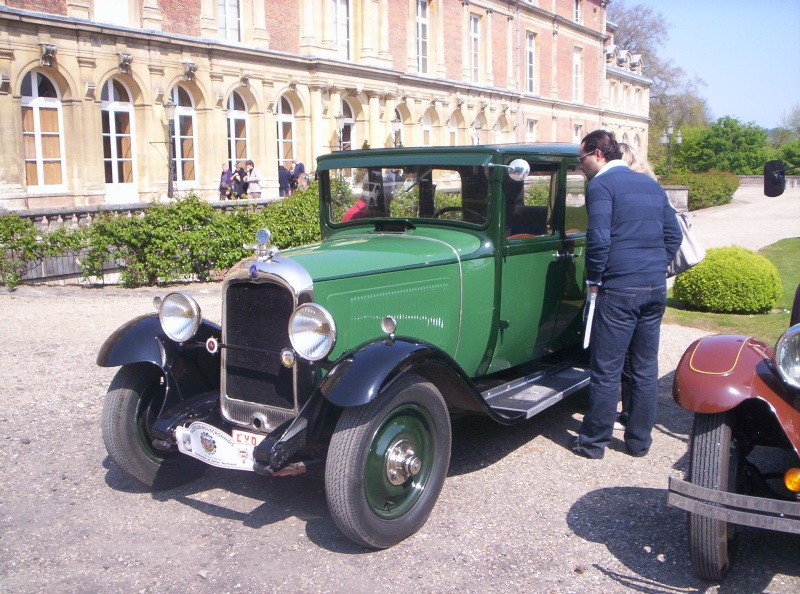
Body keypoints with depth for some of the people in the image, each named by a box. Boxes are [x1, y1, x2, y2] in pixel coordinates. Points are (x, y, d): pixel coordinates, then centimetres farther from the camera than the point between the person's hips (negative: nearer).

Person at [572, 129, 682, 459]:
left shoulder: (601, 185, -6)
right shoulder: (651, 185, 17)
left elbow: (599, 238, -17)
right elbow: (673, 235, 16)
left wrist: (594, 280, -6)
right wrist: (656, 269, 17)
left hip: (619, 290, -7)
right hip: (656, 288, 7)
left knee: (606, 370, 1)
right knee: (646, 367, 13)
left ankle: (594, 441, 12)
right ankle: (639, 440, 23)